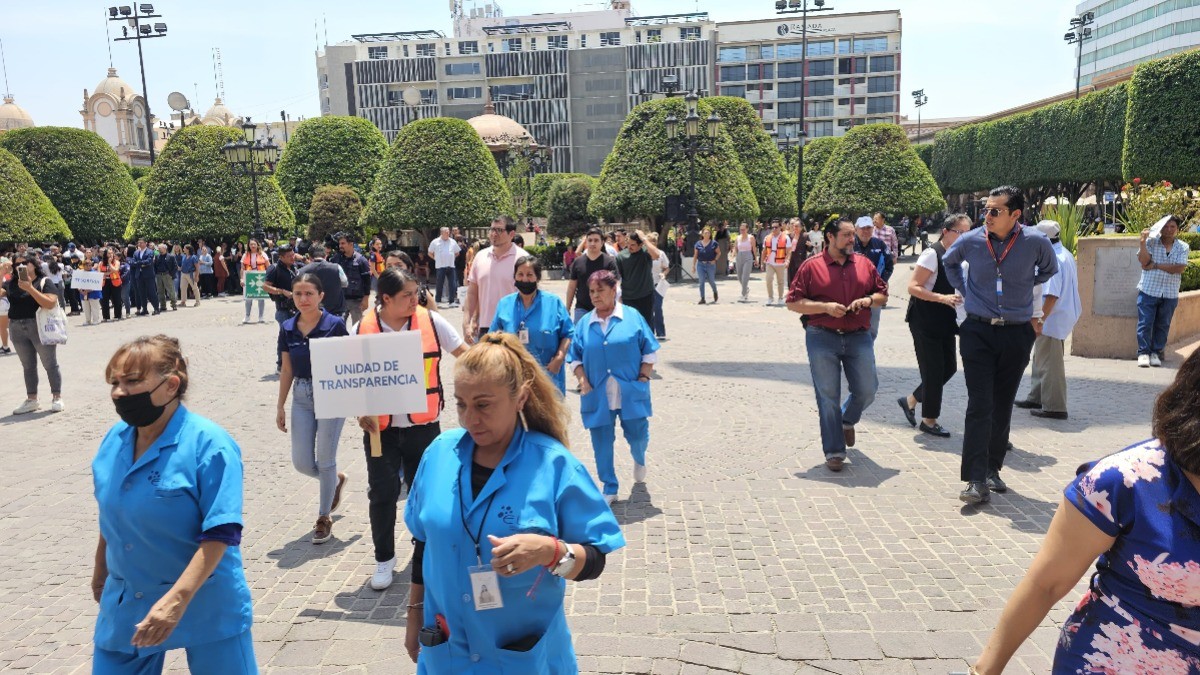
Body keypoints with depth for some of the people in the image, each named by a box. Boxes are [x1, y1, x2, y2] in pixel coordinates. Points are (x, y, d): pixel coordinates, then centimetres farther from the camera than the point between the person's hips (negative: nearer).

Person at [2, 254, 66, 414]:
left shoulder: (44, 282, -6)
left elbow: (50, 303, -18)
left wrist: (30, 288, -22)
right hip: (17, 329, 5)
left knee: (50, 364, 2)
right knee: (28, 366, 13)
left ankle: (57, 398, 9)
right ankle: (31, 400, 20)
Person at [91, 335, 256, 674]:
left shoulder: (208, 445, -22)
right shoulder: (114, 440, 0)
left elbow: (220, 534, -24)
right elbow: (111, 514, 16)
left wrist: (177, 599, -29)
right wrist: (101, 569, 24)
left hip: (206, 607, -6)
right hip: (126, 605, 6)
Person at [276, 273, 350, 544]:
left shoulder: (335, 325, -11)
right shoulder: (288, 328, 2)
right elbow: (287, 371, 9)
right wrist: (280, 407, 10)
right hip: (301, 398, 5)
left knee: (325, 460, 4)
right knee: (302, 463, 6)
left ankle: (324, 517, 22)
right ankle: (336, 480, 38)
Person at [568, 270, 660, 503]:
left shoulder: (632, 317, 0)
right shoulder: (584, 323, 6)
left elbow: (649, 352, 2)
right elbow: (575, 357, 10)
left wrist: (643, 379, -5)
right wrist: (583, 381, -5)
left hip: (631, 394, -1)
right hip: (598, 395, 2)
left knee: (637, 436, 7)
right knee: (602, 443, 5)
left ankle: (639, 459, 44)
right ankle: (610, 489, 20)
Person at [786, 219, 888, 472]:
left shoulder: (864, 264, 9)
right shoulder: (811, 266, -2)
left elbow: (883, 295, 16)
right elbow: (793, 302, -4)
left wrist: (869, 299, -6)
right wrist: (825, 306, -15)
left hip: (859, 337, 3)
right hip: (822, 339, -3)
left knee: (867, 390, 5)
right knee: (828, 396, 1)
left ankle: (847, 420, 38)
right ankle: (834, 452, 12)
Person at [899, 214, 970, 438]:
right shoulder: (932, 254, -15)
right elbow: (913, 287, -19)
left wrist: (961, 298, 4)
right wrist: (943, 298, -27)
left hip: (944, 323, 9)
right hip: (925, 323, -8)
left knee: (949, 367, 10)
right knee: (933, 371, -2)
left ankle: (910, 400, 27)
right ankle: (929, 420, 12)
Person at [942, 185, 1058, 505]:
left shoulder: (1036, 242, -6)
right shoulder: (970, 241, -5)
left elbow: (1049, 270, 18)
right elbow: (949, 262, 19)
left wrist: (1024, 287, 10)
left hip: (1017, 334, 1)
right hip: (978, 331, -1)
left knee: (1002, 406, 11)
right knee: (980, 405, -9)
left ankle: (992, 469, 25)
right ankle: (976, 480, -10)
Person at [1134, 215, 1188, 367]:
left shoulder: (1183, 247, 4)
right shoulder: (1151, 242, -1)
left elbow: (1180, 268, -10)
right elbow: (1143, 261, -13)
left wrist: (1156, 265, -14)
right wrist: (1143, 242, -24)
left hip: (1170, 294, 2)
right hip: (1149, 291, -2)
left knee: (1162, 325, 8)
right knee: (1145, 323, -3)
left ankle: (1156, 352, 17)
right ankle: (1143, 353, 4)